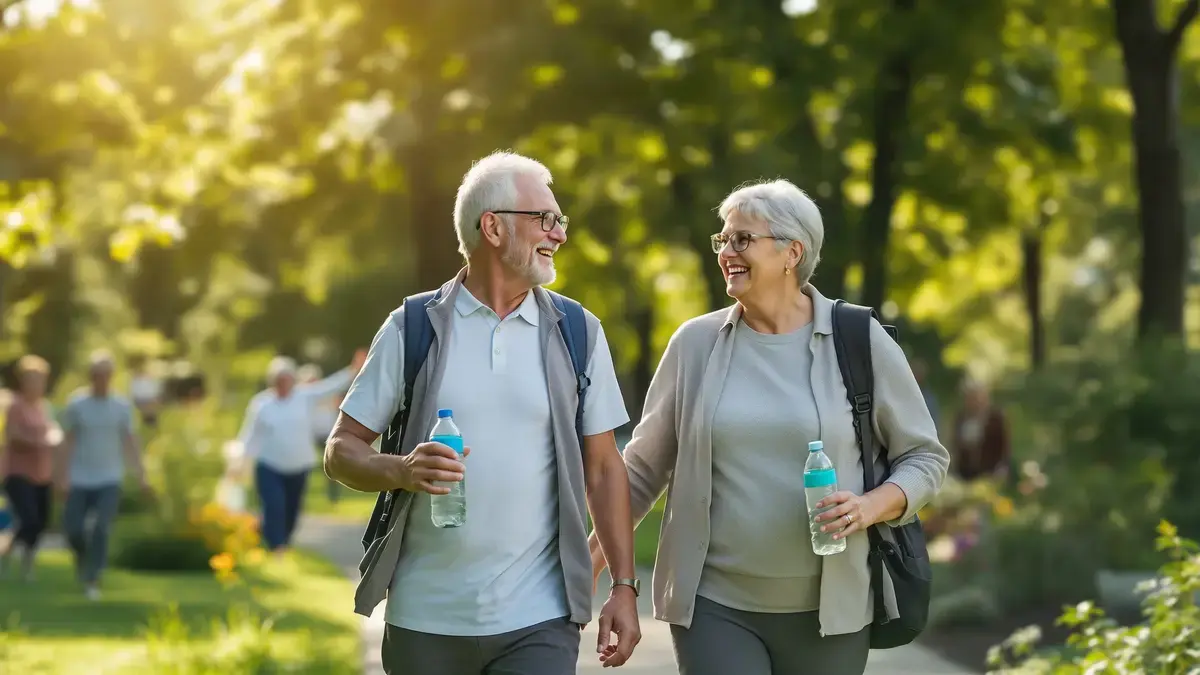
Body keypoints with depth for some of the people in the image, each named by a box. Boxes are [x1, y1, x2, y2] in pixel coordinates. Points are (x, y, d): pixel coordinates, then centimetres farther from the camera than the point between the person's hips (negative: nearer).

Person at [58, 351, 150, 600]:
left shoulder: (122, 407, 1)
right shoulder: (76, 406, -2)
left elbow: (130, 441, 6)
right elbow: (68, 441, 2)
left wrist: (140, 475, 3)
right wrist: (64, 475, -5)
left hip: (109, 479, 0)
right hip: (80, 479, 0)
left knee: (101, 530, -13)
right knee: (74, 530, -1)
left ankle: (92, 579, -5)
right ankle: (82, 559, 32)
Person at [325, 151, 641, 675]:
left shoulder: (578, 334, 6)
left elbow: (603, 468, 9)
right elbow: (341, 451, 3)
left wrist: (624, 586, 3)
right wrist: (401, 471, -18)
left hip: (538, 621, 0)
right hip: (424, 618, 0)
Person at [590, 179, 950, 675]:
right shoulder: (696, 343, 3)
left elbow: (924, 457, 5)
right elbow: (643, 467, 11)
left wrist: (870, 507, -13)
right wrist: (592, 560, 8)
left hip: (828, 609, 0)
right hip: (715, 606, 0)